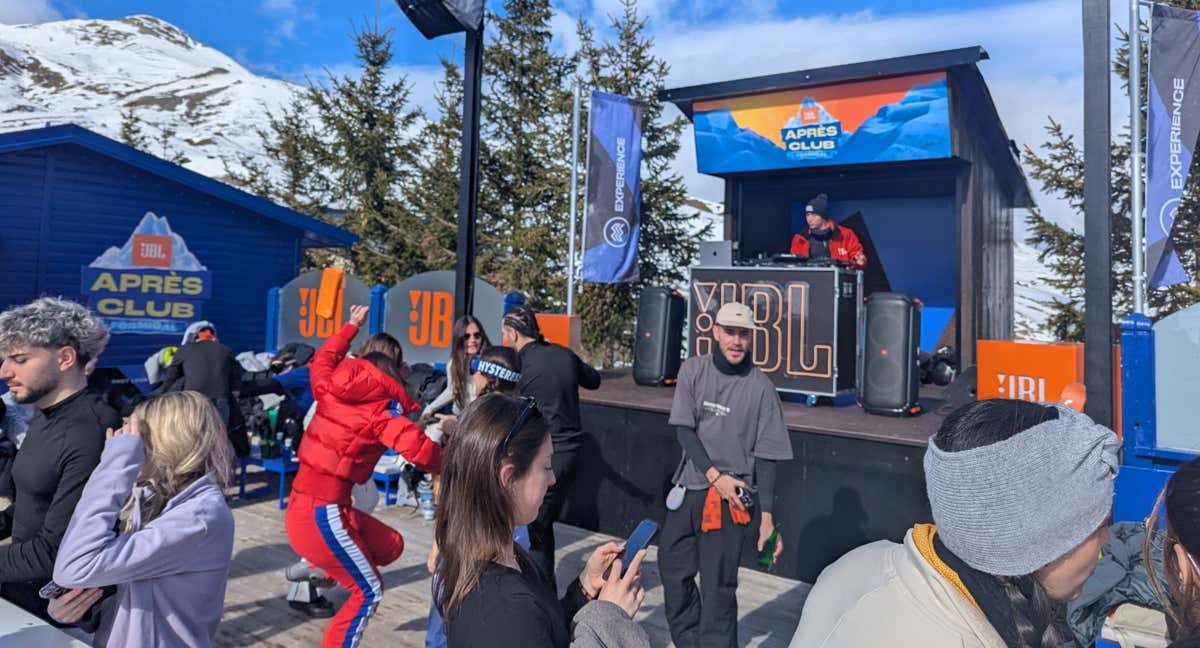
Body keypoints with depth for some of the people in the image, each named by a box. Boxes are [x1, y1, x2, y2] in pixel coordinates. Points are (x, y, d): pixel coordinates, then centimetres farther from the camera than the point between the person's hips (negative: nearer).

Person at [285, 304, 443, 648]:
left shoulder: (330, 391, 6)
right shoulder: (381, 414, -11)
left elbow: (324, 359, 26)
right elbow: (420, 449, -23)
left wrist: (352, 326, 35)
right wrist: (447, 464, -3)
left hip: (305, 504, 8)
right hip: (323, 514, -8)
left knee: (390, 545, 17)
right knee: (368, 592, 6)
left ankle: (313, 572, 21)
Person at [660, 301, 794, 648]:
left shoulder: (761, 386, -7)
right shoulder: (693, 370, 0)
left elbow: (766, 456, -7)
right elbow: (683, 429, -3)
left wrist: (768, 516, -12)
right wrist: (715, 476, -14)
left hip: (732, 496, -4)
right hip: (689, 488, 4)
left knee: (718, 586, -4)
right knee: (673, 567, 15)